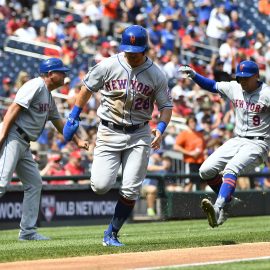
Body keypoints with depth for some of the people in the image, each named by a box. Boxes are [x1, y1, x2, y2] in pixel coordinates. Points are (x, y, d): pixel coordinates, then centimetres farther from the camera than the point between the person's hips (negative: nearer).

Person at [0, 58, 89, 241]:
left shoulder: (49, 97, 21)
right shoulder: (36, 85, -9)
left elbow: (58, 121, 31)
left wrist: (77, 141, 31)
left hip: (24, 145, 10)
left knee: (34, 183, 9)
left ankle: (28, 231, 12)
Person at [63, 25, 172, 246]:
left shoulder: (156, 75, -4)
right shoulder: (108, 66, -6)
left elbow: (166, 105, 2)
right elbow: (87, 89, 7)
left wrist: (160, 128, -16)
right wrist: (73, 118, 4)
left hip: (139, 135, 1)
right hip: (109, 132, -1)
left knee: (131, 191, -5)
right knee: (100, 186, -12)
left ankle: (112, 234, 11)